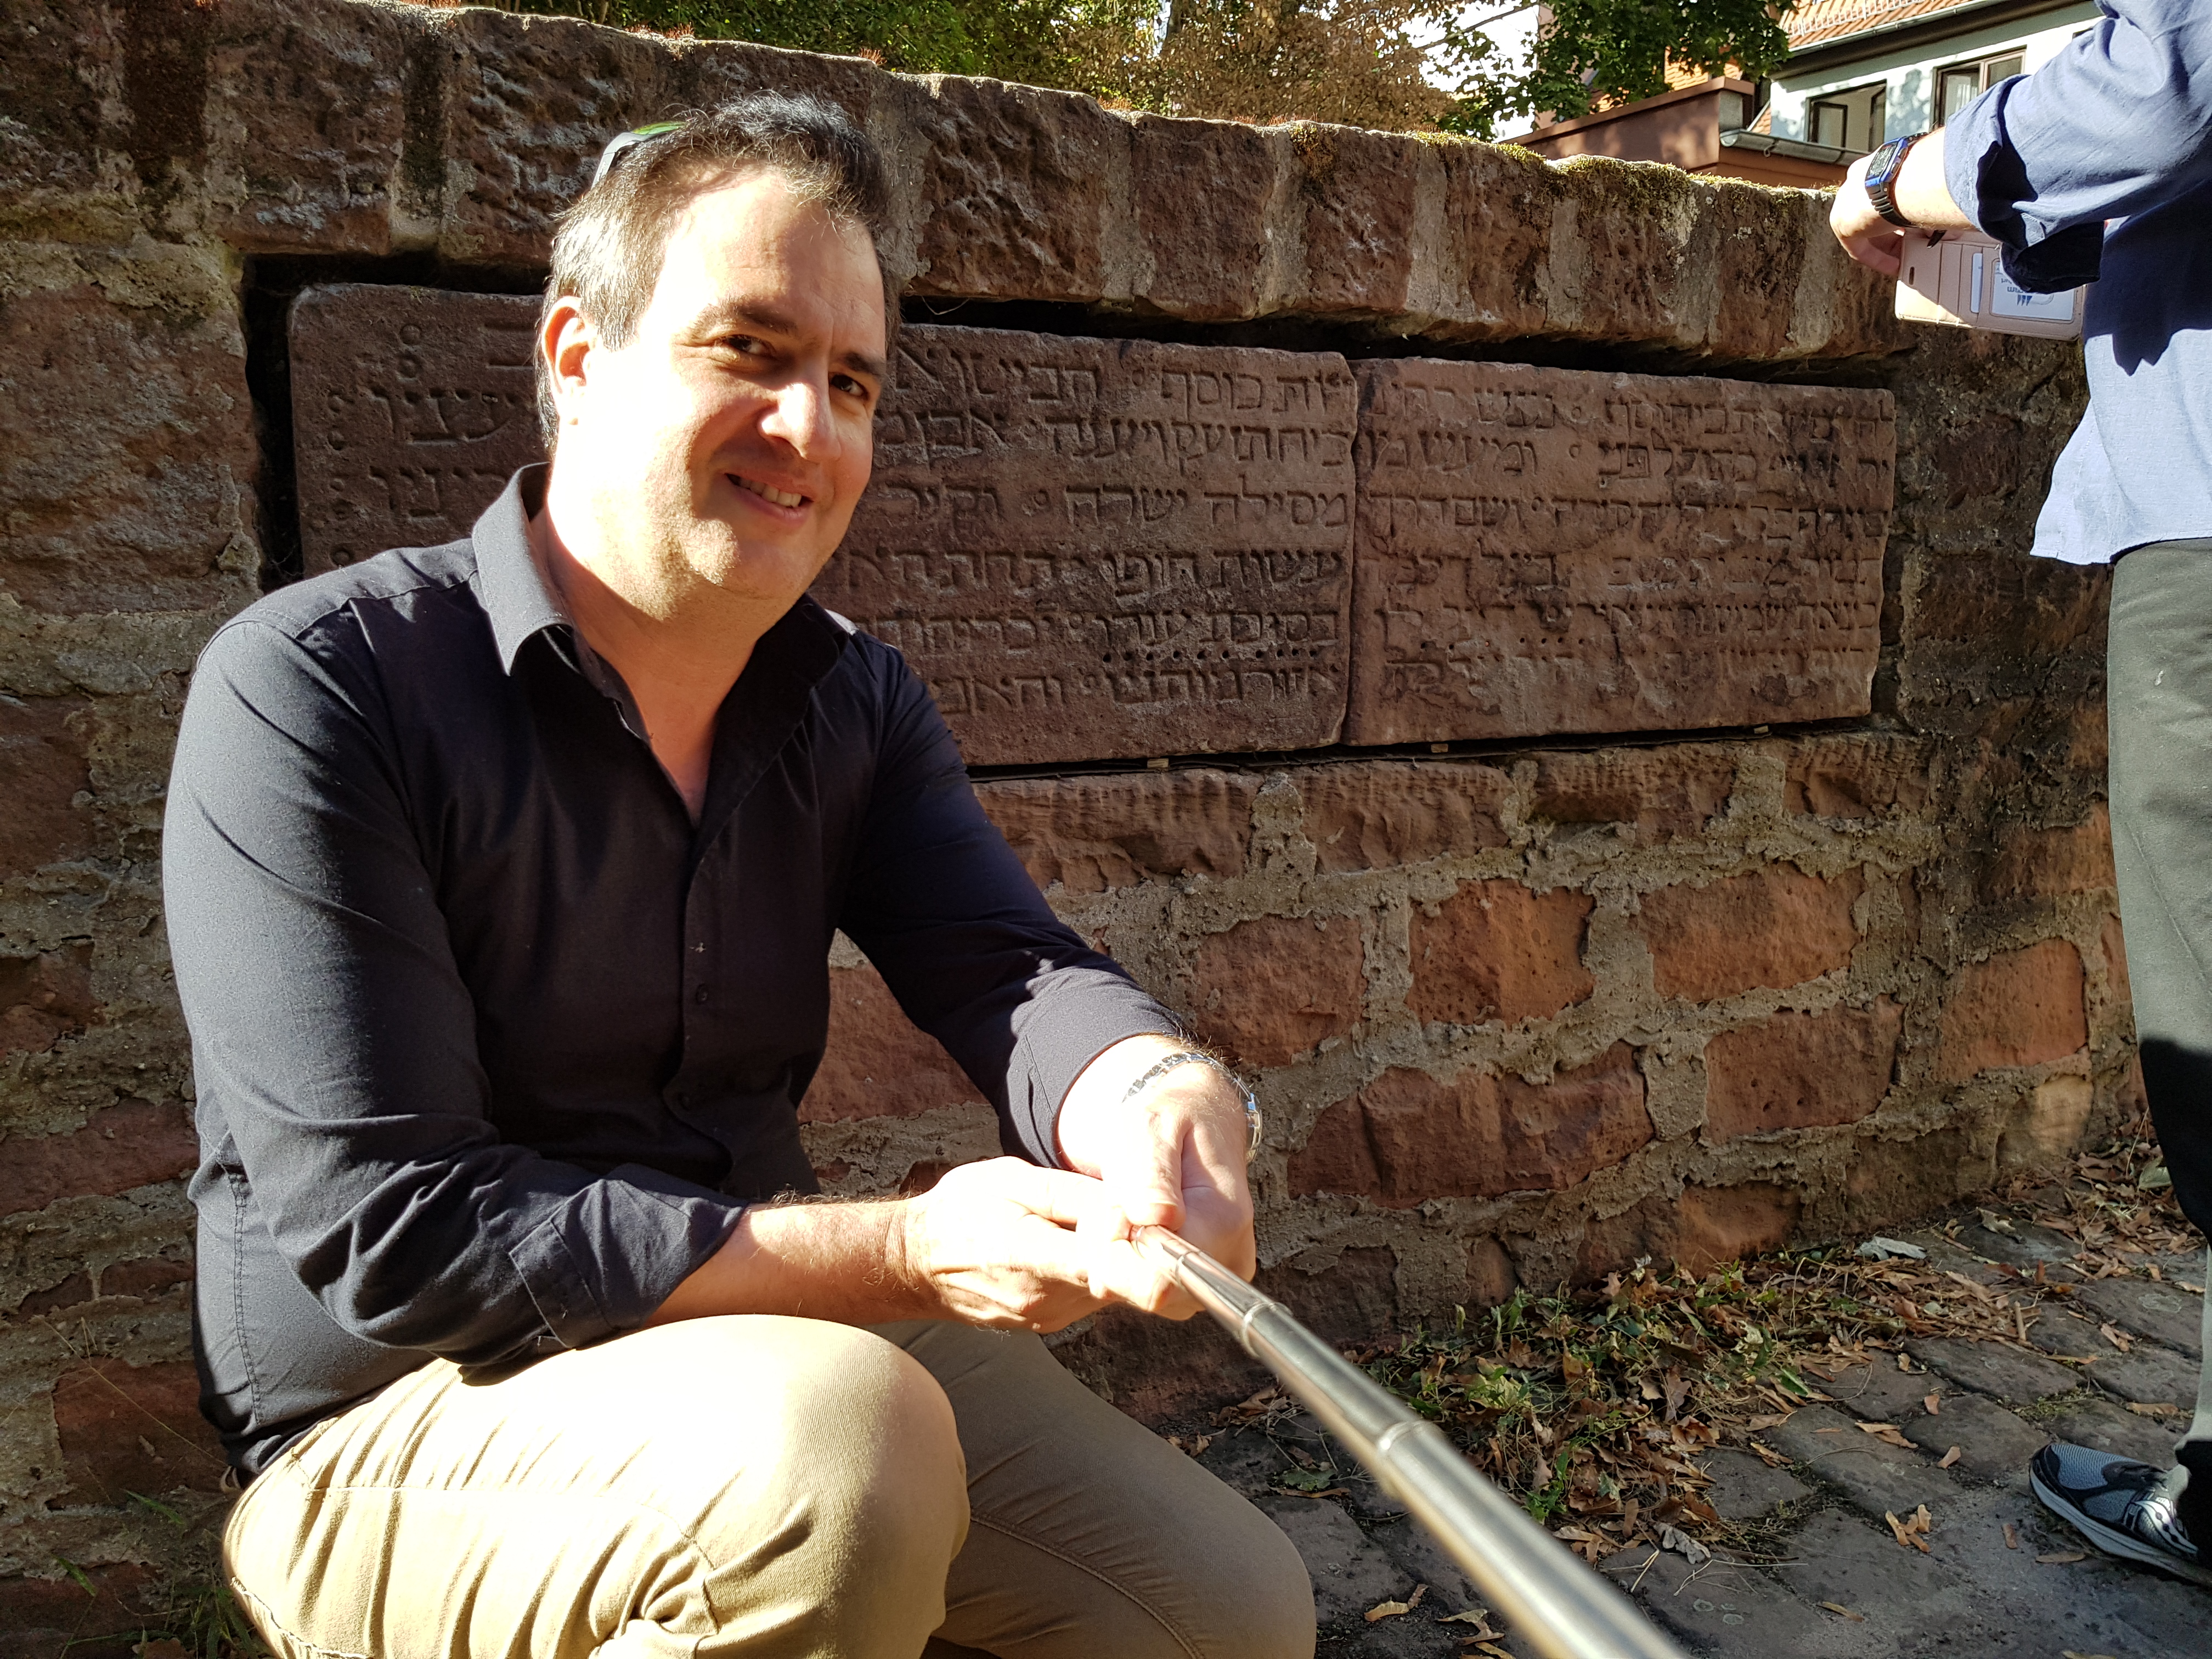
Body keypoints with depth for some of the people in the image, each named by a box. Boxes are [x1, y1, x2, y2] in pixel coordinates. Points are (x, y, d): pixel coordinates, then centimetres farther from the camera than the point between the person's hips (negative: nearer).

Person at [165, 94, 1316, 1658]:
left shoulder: (857, 704, 2)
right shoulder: (317, 689, -18)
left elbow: (1011, 971, -11)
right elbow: (392, 1235, -23)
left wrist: (1163, 1100, -36)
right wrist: (905, 1255, -28)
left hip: (777, 1342, 6)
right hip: (400, 1432, -5)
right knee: (845, 1432, -36)